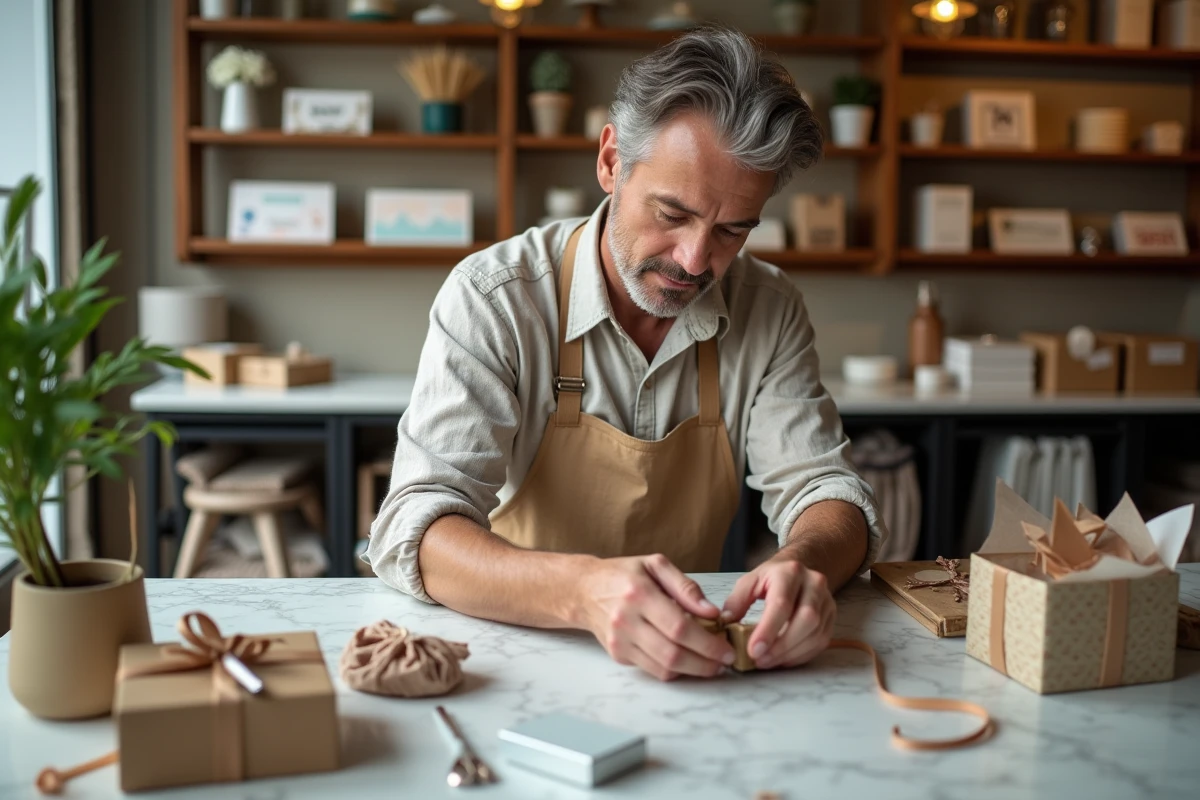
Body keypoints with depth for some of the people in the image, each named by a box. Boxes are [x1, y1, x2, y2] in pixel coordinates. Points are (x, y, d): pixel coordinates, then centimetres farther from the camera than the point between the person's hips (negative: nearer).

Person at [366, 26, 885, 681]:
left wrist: (805, 561, -29)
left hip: (694, 664, 4)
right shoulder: (493, 298, -16)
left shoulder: (769, 312, -3)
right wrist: (583, 590, -44)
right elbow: (414, 531, -24)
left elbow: (823, 487, -3)